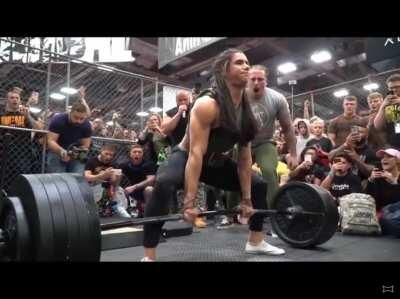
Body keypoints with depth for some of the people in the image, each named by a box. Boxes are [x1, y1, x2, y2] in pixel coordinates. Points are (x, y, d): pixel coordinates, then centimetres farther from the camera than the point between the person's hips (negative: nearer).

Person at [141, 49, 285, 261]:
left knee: (259, 185, 11)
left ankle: (256, 242, 26)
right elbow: (195, 153, -33)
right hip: (184, 157, -8)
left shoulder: (245, 111, -4)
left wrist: (246, 199, 1)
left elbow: (245, 158, -1)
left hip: (215, 162, 8)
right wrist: (189, 202, -36)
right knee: (164, 183, -41)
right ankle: (148, 256, -31)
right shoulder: (207, 104, -27)